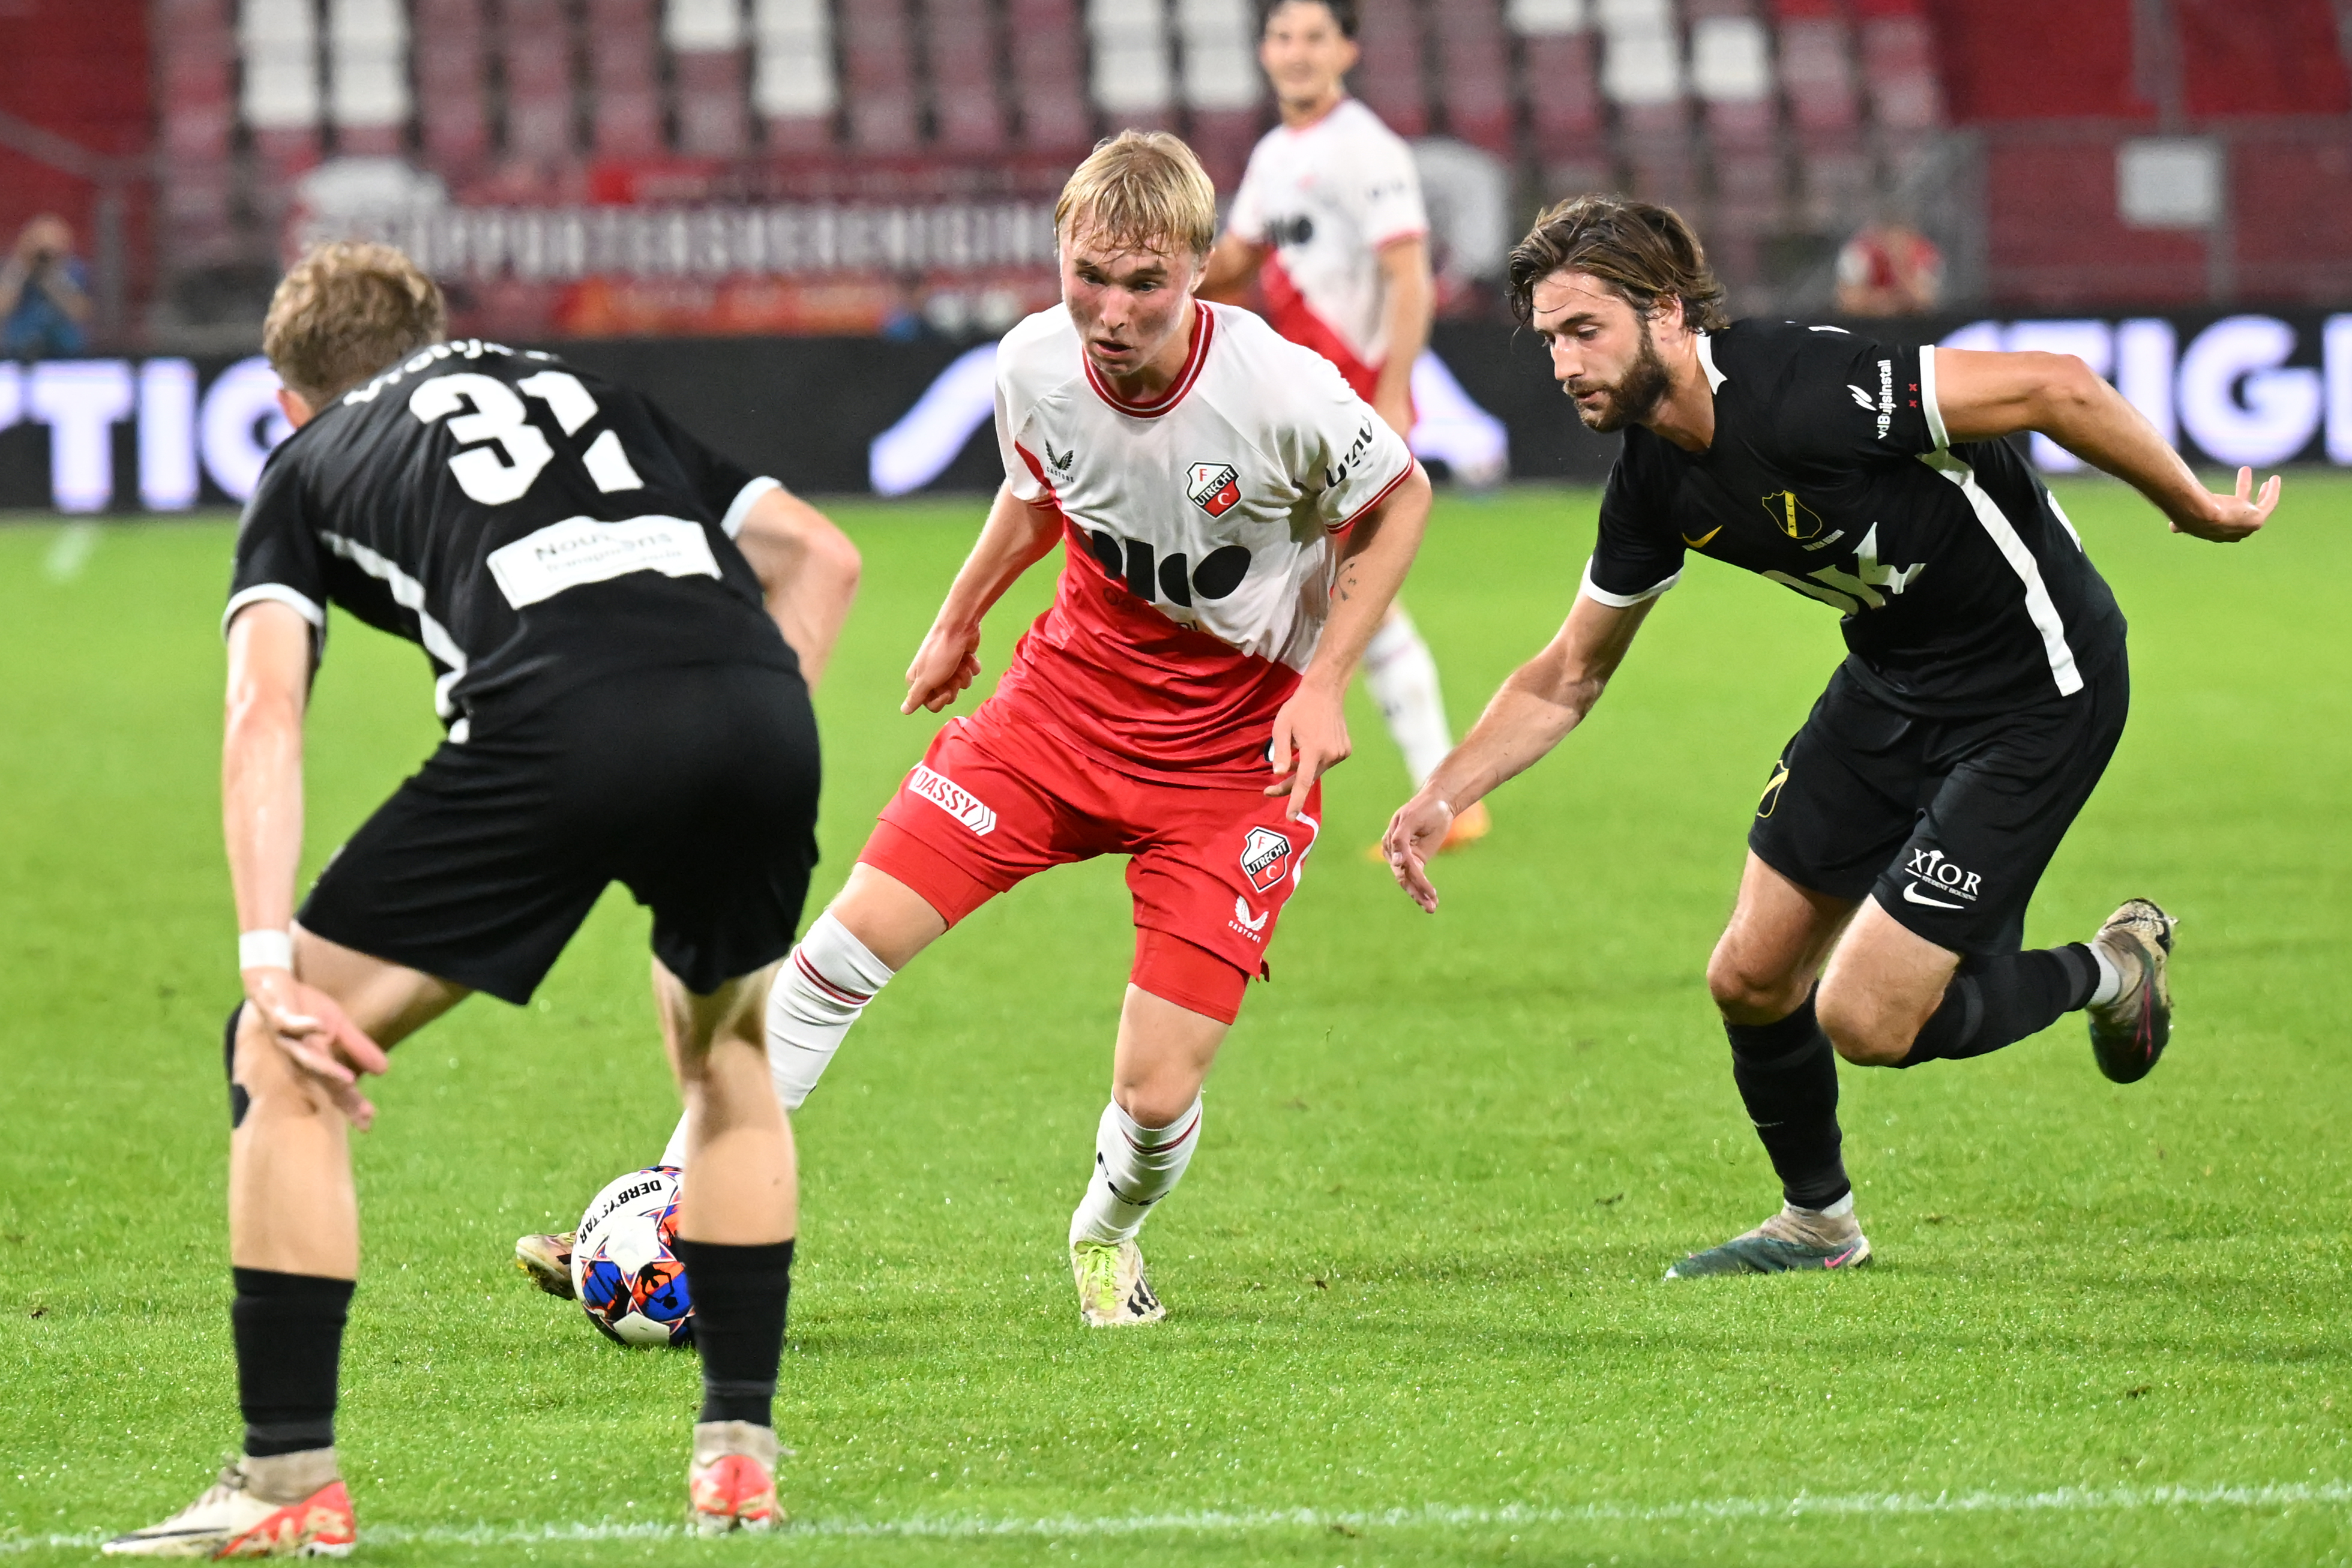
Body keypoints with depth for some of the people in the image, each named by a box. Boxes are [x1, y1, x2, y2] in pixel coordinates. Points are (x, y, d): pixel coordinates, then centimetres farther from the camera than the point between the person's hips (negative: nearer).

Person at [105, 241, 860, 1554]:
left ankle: (290, 1481, 9)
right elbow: (820, 555, 31)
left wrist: (271, 964, 1)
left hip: (560, 722, -4)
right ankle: (739, 1451, 28)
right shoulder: (581, 391, 38)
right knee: (726, 1052, 33)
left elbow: (264, 718, 9)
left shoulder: (310, 465, 27)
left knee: (283, 1065, 12)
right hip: (758, 710, 4)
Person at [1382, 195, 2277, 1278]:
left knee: (1865, 1020, -10)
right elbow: (1568, 677, 8)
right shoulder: (1654, 484, -4)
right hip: (1890, 681, 8)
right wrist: (1442, 795, -5)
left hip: (2037, 692, -8)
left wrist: (2195, 510, -17)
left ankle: (2108, 972, 17)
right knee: (1750, 979, 9)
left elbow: (2054, 387, -28)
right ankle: (1817, 1222, 35)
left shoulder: (1804, 395, -31)